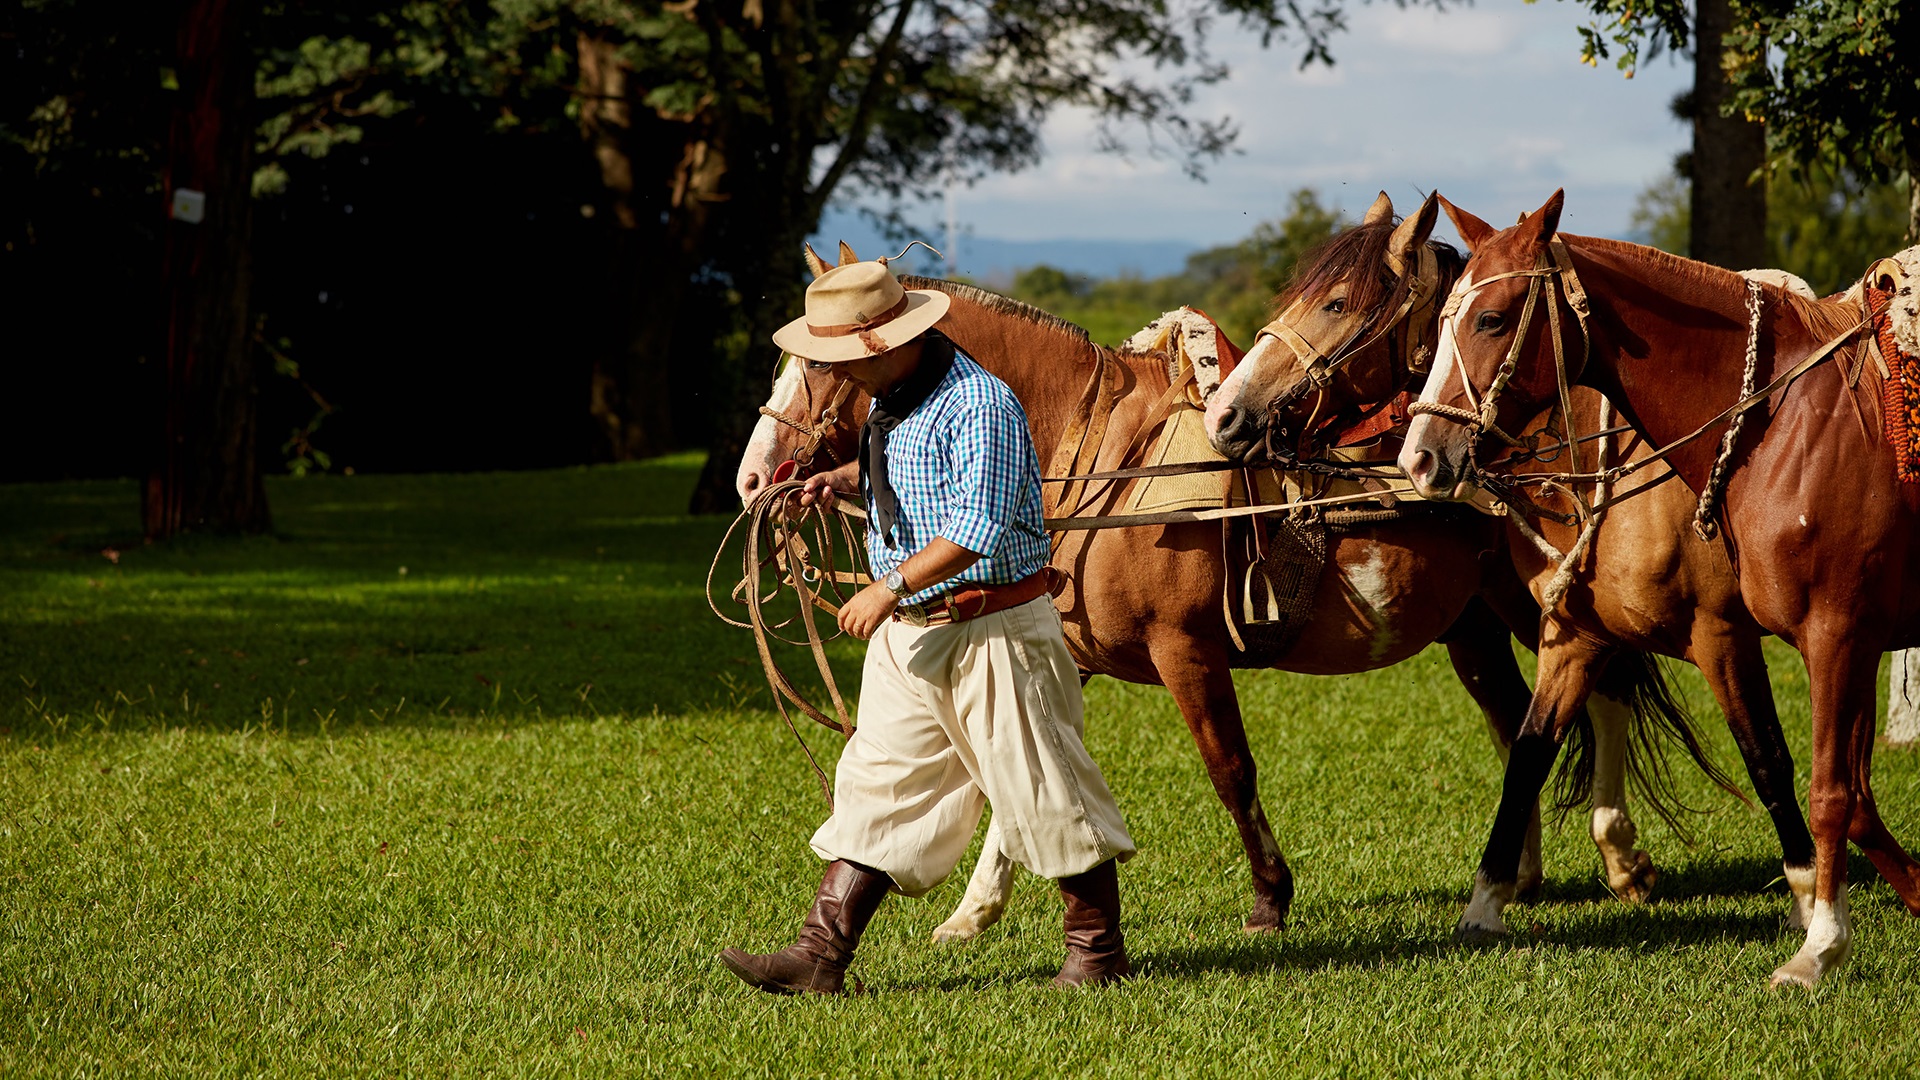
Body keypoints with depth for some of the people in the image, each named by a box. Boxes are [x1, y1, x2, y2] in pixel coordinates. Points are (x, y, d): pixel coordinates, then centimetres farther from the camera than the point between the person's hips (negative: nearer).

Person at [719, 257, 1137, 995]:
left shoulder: (979, 404, -20)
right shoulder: (891, 399, 9)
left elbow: (977, 530, -26)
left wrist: (890, 587, -23)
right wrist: (844, 479, 13)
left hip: (992, 629, -9)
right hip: (907, 632, 9)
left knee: (1043, 794, 1)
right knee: (876, 787, 5)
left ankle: (1098, 953, 14)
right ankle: (820, 956, 3)